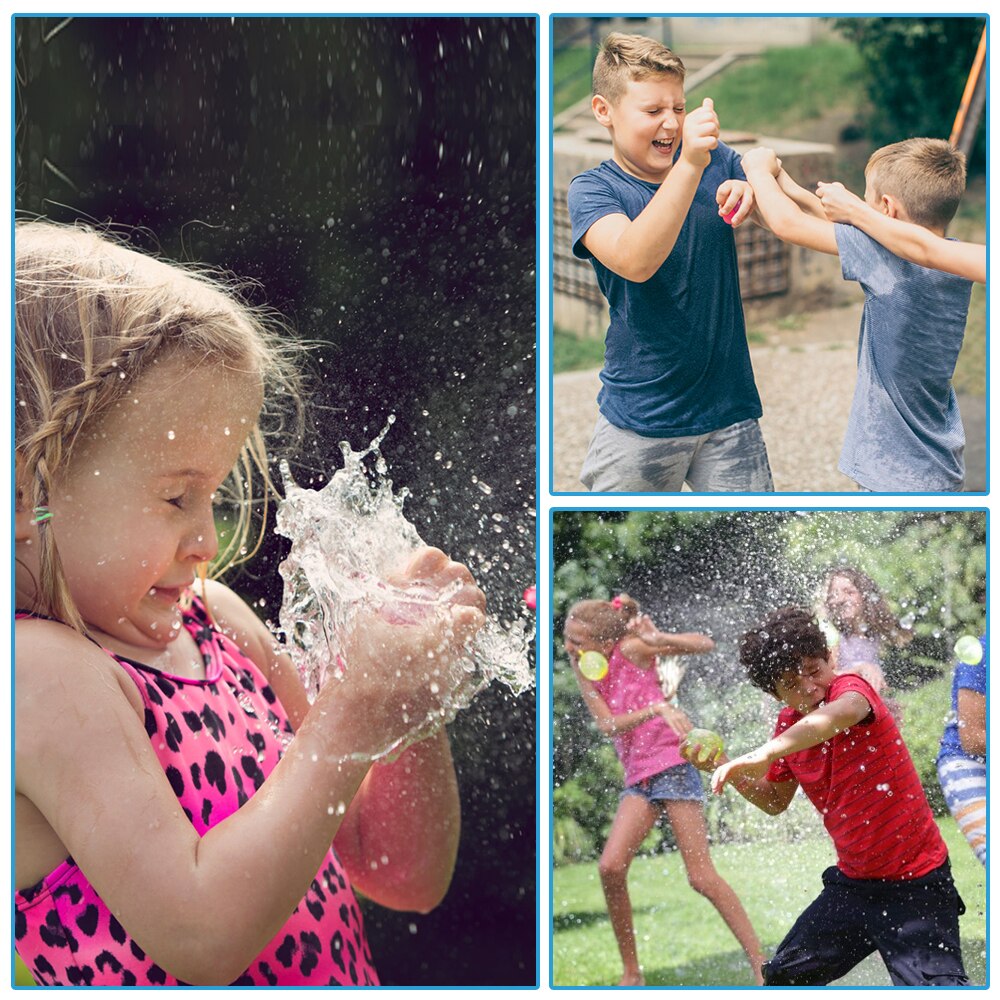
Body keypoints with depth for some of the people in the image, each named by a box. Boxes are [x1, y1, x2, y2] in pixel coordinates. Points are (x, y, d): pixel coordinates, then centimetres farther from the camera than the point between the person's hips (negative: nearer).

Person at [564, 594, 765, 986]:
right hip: (638, 777, 5)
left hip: (672, 765, -5)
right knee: (610, 866, -12)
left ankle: (762, 967, -1)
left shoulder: (630, 649, -10)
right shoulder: (582, 667, 5)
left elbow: (704, 644, -13)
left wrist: (659, 639, -30)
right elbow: (608, 724, -9)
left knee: (701, 876, -8)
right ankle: (631, 973, 0)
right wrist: (655, 709, -25)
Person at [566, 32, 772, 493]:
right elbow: (634, 261, -27)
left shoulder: (719, 162, 2)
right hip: (639, 422, -2)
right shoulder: (592, 189, -8)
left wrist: (751, 195, -18)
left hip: (730, 409, 2)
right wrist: (690, 165, -36)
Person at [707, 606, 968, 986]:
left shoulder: (850, 687, -18)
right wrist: (724, 767, -1)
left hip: (917, 886, -7)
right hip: (853, 882, 8)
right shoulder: (789, 724, 3)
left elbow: (840, 713, -44)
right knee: (783, 976, 17)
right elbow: (775, 800, 18)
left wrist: (764, 753, -58)